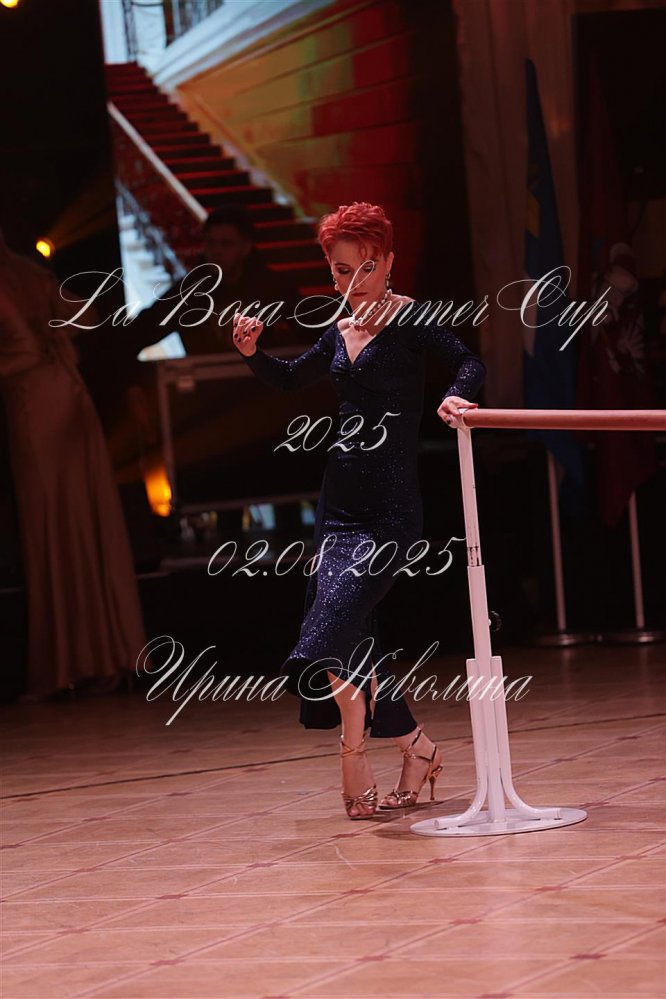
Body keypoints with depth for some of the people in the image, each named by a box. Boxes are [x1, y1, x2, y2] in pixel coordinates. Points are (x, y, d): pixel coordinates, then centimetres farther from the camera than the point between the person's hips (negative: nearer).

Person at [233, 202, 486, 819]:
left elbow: (469, 362, -15)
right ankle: (416, 750, 20)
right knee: (353, 641, 7)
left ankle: (354, 759, -7)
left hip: (390, 508, -8)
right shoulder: (341, 333, 15)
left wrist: (454, 397, -36)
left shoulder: (408, 318, -5)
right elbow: (291, 379, 28)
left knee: (335, 623, -19)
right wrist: (253, 352, 9)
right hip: (340, 500, 8)